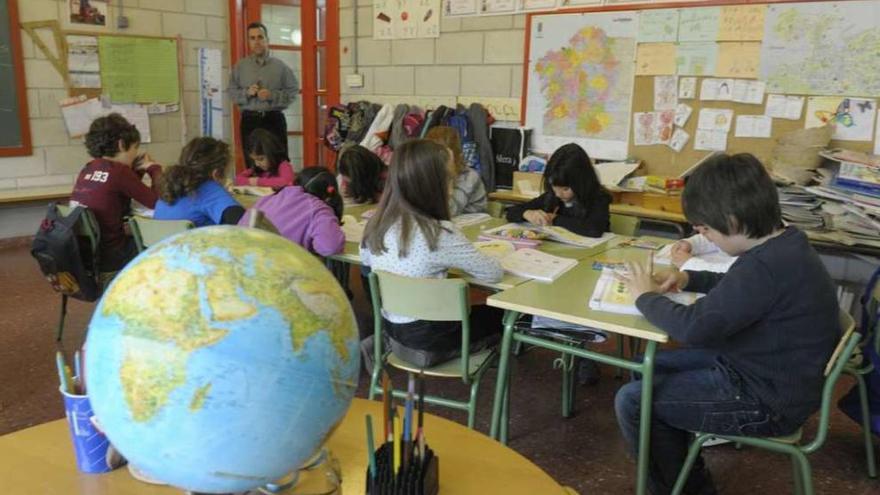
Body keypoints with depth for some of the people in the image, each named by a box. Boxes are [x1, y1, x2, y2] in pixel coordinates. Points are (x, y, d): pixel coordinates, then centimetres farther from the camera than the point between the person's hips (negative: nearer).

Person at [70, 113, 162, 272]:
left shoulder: (88, 169, 8)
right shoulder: (118, 170, -16)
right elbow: (157, 202, -11)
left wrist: (139, 169, 14)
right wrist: (154, 168, 2)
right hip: (106, 256, -8)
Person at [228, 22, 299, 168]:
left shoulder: (280, 66, 2)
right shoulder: (240, 66, 7)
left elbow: (293, 91, -1)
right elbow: (232, 92, 6)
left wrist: (272, 95, -15)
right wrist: (247, 93, -13)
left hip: (274, 119, -2)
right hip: (249, 121, 2)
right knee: (252, 163, 6)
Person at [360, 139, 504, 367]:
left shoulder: (377, 224, -6)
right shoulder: (440, 234, -25)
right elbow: (494, 272, -15)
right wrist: (457, 260, 6)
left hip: (390, 328, 7)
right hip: (427, 337, -7)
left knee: (477, 309, 28)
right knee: (499, 314, 17)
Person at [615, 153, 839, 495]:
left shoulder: (769, 265, -32)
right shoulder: (781, 244, 0)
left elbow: (694, 327, -34)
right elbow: (738, 286, 21)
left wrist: (645, 296, -16)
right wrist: (688, 279, 6)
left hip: (767, 399, -10)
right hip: (766, 369, 10)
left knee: (632, 401, -10)